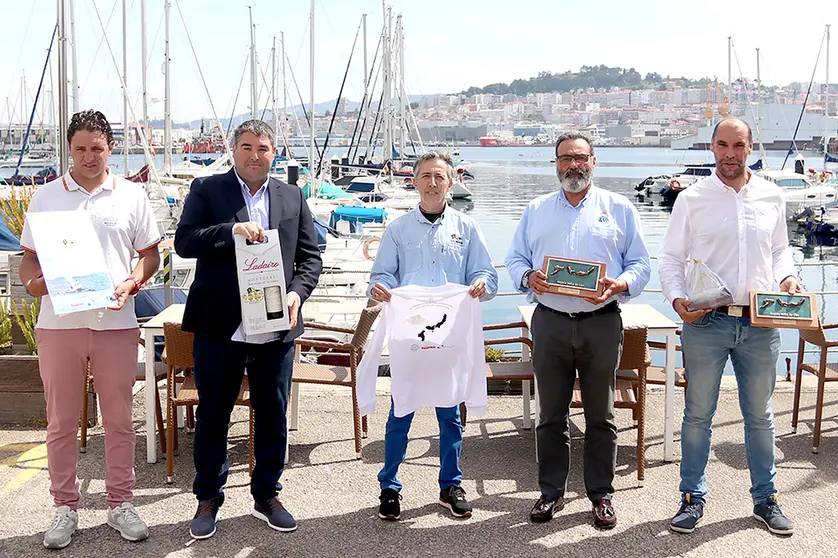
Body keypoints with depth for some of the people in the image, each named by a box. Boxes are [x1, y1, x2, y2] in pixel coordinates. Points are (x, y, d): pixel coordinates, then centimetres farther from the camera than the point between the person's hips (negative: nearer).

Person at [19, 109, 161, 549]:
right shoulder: (46, 196, 6)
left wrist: (131, 283, -11)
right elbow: (29, 257, 8)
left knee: (119, 419, 8)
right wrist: (34, 281, -13)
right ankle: (65, 507, 20)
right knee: (60, 422, 7)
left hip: (115, 322, 0)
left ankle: (120, 504, 21)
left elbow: (150, 254, 8)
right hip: (58, 323, 0)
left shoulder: (132, 196, 5)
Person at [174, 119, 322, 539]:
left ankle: (266, 495, 28)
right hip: (220, 327, -2)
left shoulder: (293, 197, 11)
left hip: (276, 329, 2)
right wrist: (233, 230, -23)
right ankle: (208, 498, 25)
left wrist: (297, 292, -8)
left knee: (273, 417, 11)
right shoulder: (207, 190, 2)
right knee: (212, 416, 9)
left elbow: (310, 256, 10)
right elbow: (184, 240, -9)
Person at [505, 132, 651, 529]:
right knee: (551, 414, 7)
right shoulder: (536, 210, 13)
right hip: (550, 321, 2)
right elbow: (515, 259, 12)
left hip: (601, 321, -1)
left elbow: (640, 264, 5)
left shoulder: (619, 209, 7)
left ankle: (601, 493, 18)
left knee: (600, 415, 5)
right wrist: (528, 277, -10)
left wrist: (621, 284, -16)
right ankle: (551, 491, 19)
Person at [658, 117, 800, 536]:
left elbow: (780, 249, 19)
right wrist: (677, 299, -13)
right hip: (706, 322, -2)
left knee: (760, 415, 12)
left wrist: (787, 276, -1)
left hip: (760, 324, 2)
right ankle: (693, 497, 18)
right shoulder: (692, 199, 0)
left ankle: (765, 499, 26)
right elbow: (670, 257, 2)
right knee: (698, 414, 6)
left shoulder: (772, 197, 8)